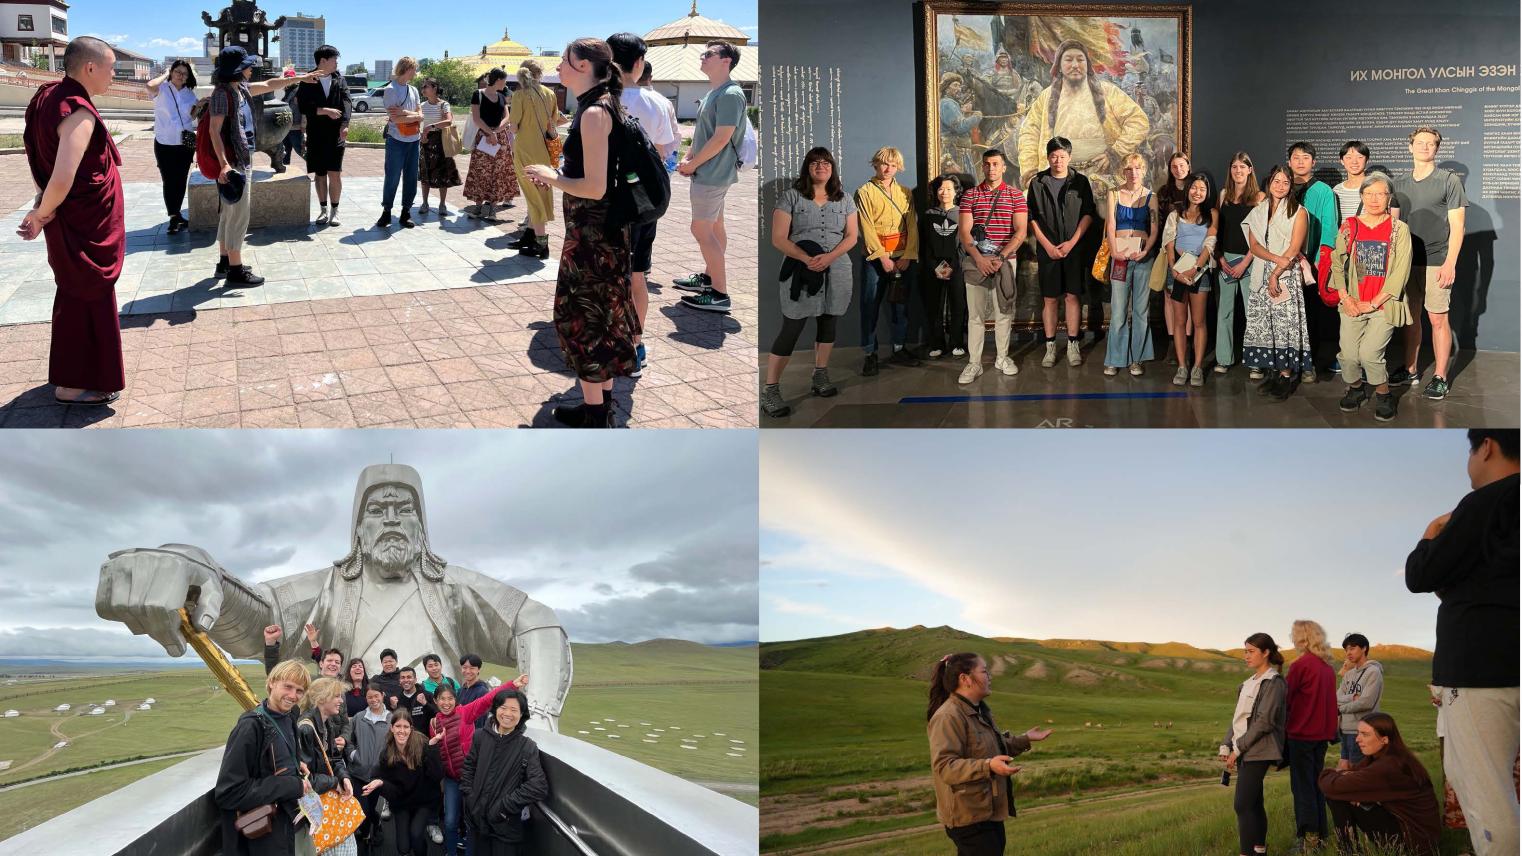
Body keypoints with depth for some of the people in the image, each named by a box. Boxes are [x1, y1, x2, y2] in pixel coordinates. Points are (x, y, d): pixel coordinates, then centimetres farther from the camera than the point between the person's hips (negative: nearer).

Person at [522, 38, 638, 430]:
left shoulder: (593, 112, -20)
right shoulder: (601, 105, 10)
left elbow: (594, 187, -25)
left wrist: (552, 177, -10)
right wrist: (558, 174, 11)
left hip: (591, 232, -10)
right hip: (604, 228, 10)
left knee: (583, 318, 0)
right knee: (603, 316, 16)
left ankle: (594, 415, 9)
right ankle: (603, 404, 28)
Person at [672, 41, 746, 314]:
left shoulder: (730, 95, -18)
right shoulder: (713, 94, 13)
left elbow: (721, 139, -22)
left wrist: (692, 165, -14)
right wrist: (688, 158, 4)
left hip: (713, 175, -10)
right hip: (708, 173, 10)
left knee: (702, 230, -9)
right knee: (714, 227, 17)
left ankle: (720, 294, -6)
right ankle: (708, 277, 29)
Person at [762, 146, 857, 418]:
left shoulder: (844, 200, 10)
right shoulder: (791, 197, 0)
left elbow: (851, 236, 5)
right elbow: (778, 238, -6)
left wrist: (829, 257, -14)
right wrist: (808, 259, -20)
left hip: (836, 272, 4)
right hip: (801, 272, -4)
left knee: (828, 323, 12)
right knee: (791, 329, -8)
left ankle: (820, 378, 28)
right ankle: (770, 391, -5)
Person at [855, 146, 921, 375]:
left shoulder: (905, 193, 11)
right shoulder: (865, 192, 0)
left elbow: (912, 226, 5)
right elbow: (867, 228, -7)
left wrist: (907, 256, -8)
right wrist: (883, 258, -13)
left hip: (903, 256, 4)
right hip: (875, 256, -3)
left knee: (901, 304, 7)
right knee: (871, 305, -2)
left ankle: (899, 349, 17)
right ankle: (870, 354, 3)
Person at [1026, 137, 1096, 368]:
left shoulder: (1080, 181, 4)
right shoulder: (1037, 182, 4)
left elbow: (1088, 214, 2)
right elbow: (1032, 218, 2)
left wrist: (1071, 243, -9)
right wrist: (1048, 246, -7)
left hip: (1074, 249, 0)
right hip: (1047, 250, 0)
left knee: (1072, 296, 1)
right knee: (1049, 299, 2)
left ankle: (1072, 346, 6)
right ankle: (1050, 347, 8)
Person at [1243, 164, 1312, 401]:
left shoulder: (1298, 212, 1)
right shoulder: (1258, 212, 13)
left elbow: (1294, 248, -6)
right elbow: (1254, 245, 5)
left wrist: (1276, 274, -13)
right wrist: (1275, 258, -12)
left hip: (1287, 275, -4)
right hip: (1261, 276, 4)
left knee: (1286, 323, -9)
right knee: (1264, 325, 1)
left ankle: (1287, 375, -3)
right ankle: (1273, 372, 9)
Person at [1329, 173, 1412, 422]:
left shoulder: (1399, 230, -1)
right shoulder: (1349, 227, 7)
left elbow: (1400, 273, -6)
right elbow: (1337, 264, 7)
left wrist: (1373, 303, -10)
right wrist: (1345, 298, -5)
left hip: (1385, 305, -2)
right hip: (1353, 305, 3)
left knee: (1369, 352, -18)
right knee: (1348, 354, -8)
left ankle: (1383, 393, 8)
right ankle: (1355, 388, 22)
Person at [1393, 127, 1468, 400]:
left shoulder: (1449, 181, -2)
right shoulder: (1400, 183, 11)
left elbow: (1457, 226, -5)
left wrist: (1449, 263, -13)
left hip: (1436, 262, -4)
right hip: (1407, 261, 4)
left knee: (1438, 318, -2)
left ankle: (1440, 378, 5)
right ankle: (1411, 371, 21)